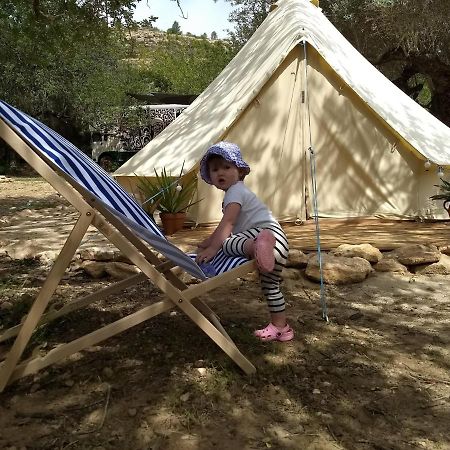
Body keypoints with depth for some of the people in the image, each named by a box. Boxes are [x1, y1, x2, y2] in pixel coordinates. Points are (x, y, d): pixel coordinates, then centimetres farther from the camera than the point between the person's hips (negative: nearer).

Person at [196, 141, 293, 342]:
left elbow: (227, 222, -18)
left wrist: (213, 248, -24)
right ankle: (280, 327, 30)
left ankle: (257, 246, -57)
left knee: (227, 244, -31)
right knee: (270, 285, 21)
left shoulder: (236, 191, -4)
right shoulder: (235, 192, 27)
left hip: (268, 231, -10)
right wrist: (207, 242, 42)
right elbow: (226, 226, 39)